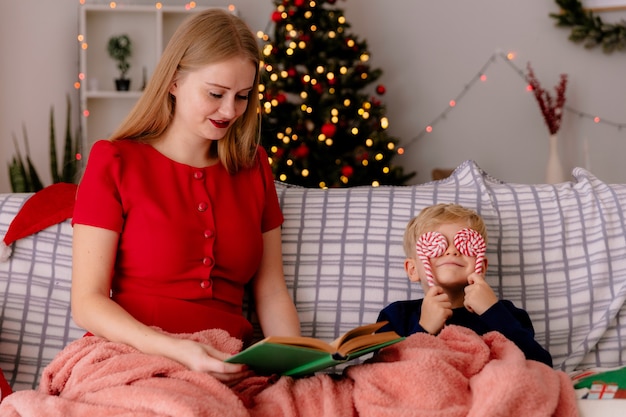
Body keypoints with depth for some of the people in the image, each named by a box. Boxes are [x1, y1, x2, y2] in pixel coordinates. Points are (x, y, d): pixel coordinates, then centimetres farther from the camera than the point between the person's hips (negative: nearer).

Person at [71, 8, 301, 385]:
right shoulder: (114, 162, 1)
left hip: (229, 368, 4)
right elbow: (87, 302, -6)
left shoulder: (254, 167, 15)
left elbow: (272, 293, 13)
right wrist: (174, 350, -22)